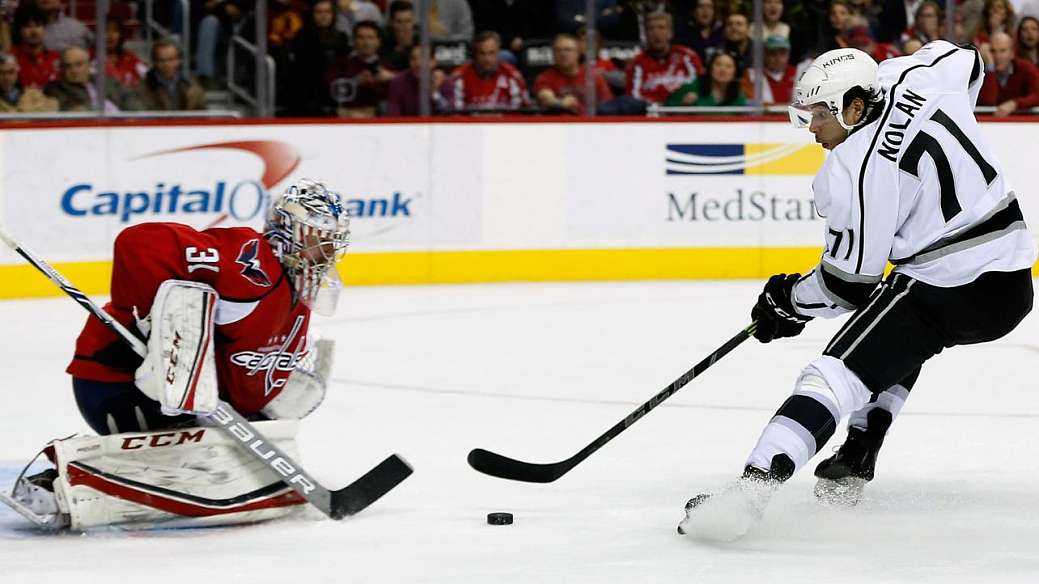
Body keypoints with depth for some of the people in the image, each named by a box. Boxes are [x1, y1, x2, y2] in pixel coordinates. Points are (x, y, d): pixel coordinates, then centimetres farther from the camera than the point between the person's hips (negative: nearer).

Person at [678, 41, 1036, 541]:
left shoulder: (857, 169, -15)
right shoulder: (911, 81, 5)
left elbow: (848, 282, -11)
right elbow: (965, 59, 29)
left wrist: (789, 303, 7)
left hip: (947, 290, -9)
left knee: (834, 374, -14)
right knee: (896, 344, 35)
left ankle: (751, 488, -31)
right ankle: (853, 465, 31)